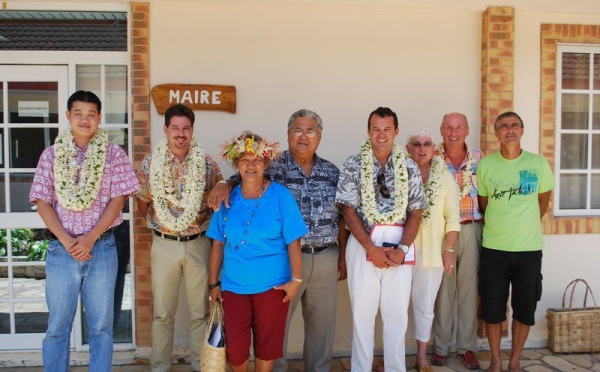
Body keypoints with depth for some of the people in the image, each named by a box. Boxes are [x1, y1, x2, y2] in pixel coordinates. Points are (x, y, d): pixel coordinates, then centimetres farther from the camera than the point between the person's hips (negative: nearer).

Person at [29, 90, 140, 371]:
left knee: (101, 325, 7)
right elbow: (42, 202, 2)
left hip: (102, 246, -1)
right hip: (61, 247, 1)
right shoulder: (51, 155, 6)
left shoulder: (114, 154, 2)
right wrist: (66, 240, -10)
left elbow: (118, 199, -3)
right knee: (57, 325, 10)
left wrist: (90, 238, -12)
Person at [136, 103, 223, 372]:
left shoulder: (207, 164, -4)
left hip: (198, 244, 0)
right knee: (162, 312, 11)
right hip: (164, 245, 0)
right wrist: (160, 224, 6)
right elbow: (142, 204, 7)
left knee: (201, 311, 10)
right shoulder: (150, 164, -3)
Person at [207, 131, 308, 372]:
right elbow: (218, 244, 5)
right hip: (234, 285, 2)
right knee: (235, 346, 6)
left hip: (272, 285, -2)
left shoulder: (281, 196, -8)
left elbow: (293, 242, -7)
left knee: (266, 343, 12)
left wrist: (296, 279, -9)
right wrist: (213, 283, 6)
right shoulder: (227, 198, 0)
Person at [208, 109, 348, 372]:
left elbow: (340, 219, 10)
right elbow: (240, 180, -4)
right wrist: (224, 184, -28)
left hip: (326, 259, 3)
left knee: (322, 321, 16)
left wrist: (342, 257, 10)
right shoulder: (273, 167, -4)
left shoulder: (332, 173, 6)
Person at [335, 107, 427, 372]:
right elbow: (348, 210, -5)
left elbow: (415, 212, 3)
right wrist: (372, 248, -12)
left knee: (398, 314, 10)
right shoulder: (353, 165, -1)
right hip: (363, 245, -1)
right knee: (362, 313, 8)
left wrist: (402, 249, -10)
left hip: (399, 247, 2)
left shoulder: (409, 167, 5)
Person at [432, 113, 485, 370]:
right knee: (443, 288, 5)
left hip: (471, 230, 2)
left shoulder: (479, 158, 6)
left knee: (469, 288, 7)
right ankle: (441, 346, 19)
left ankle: (467, 347, 21)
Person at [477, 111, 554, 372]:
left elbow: (544, 199, 12)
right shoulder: (485, 165, -2)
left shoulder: (538, 163, -1)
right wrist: (495, 228, 9)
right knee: (492, 308, 6)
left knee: (525, 309, 9)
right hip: (494, 248, 0)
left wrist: (527, 225, 12)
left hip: (529, 248, 1)